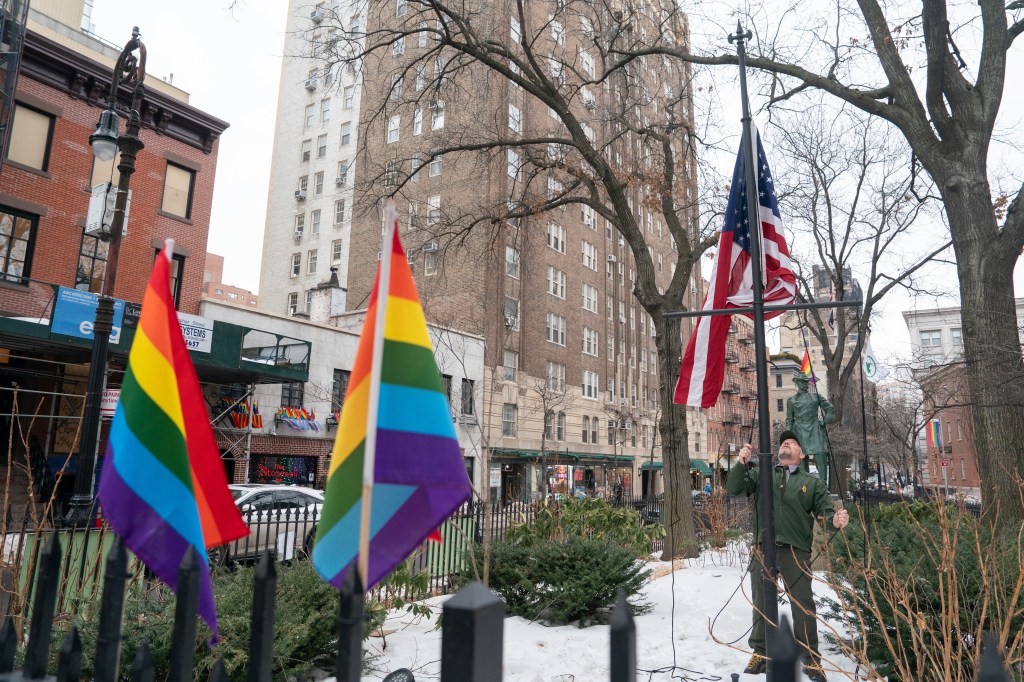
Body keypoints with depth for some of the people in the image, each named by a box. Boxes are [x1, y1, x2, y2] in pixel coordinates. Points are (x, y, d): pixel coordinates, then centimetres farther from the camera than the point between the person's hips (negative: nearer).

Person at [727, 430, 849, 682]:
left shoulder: (812, 482, 12)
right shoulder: (761, 474, 13)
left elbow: (825, 511, 4)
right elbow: (734, 489, 2)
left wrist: (836, 520, -20)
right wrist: (742, 463, -13)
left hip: (795, 550, -1)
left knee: (803, 604, 2)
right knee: (761, 602, 11)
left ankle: (811, 659, 19)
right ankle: (760, 653, 26)